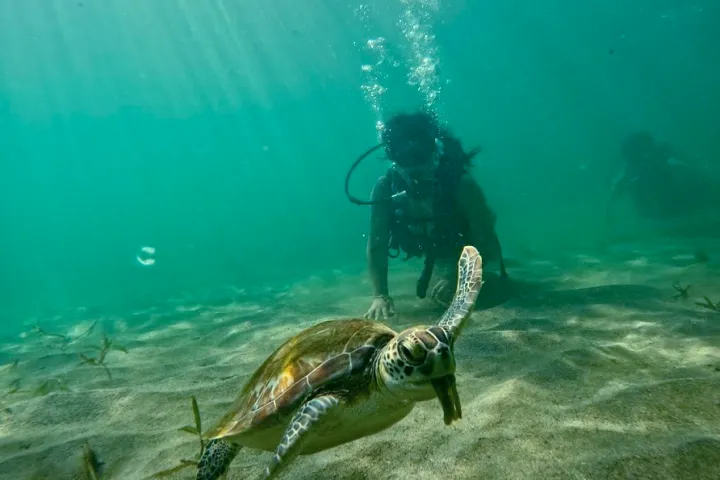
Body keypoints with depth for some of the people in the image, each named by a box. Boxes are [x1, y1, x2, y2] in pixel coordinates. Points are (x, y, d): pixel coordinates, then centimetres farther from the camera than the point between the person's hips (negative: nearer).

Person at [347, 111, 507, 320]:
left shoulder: (461, 183, -39)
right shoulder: (385, 188, -32)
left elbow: (485, 242, -31)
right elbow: (376, 246, -29)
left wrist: (455, 276, -44)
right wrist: (380, 295, -39)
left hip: (469, 248, -2)